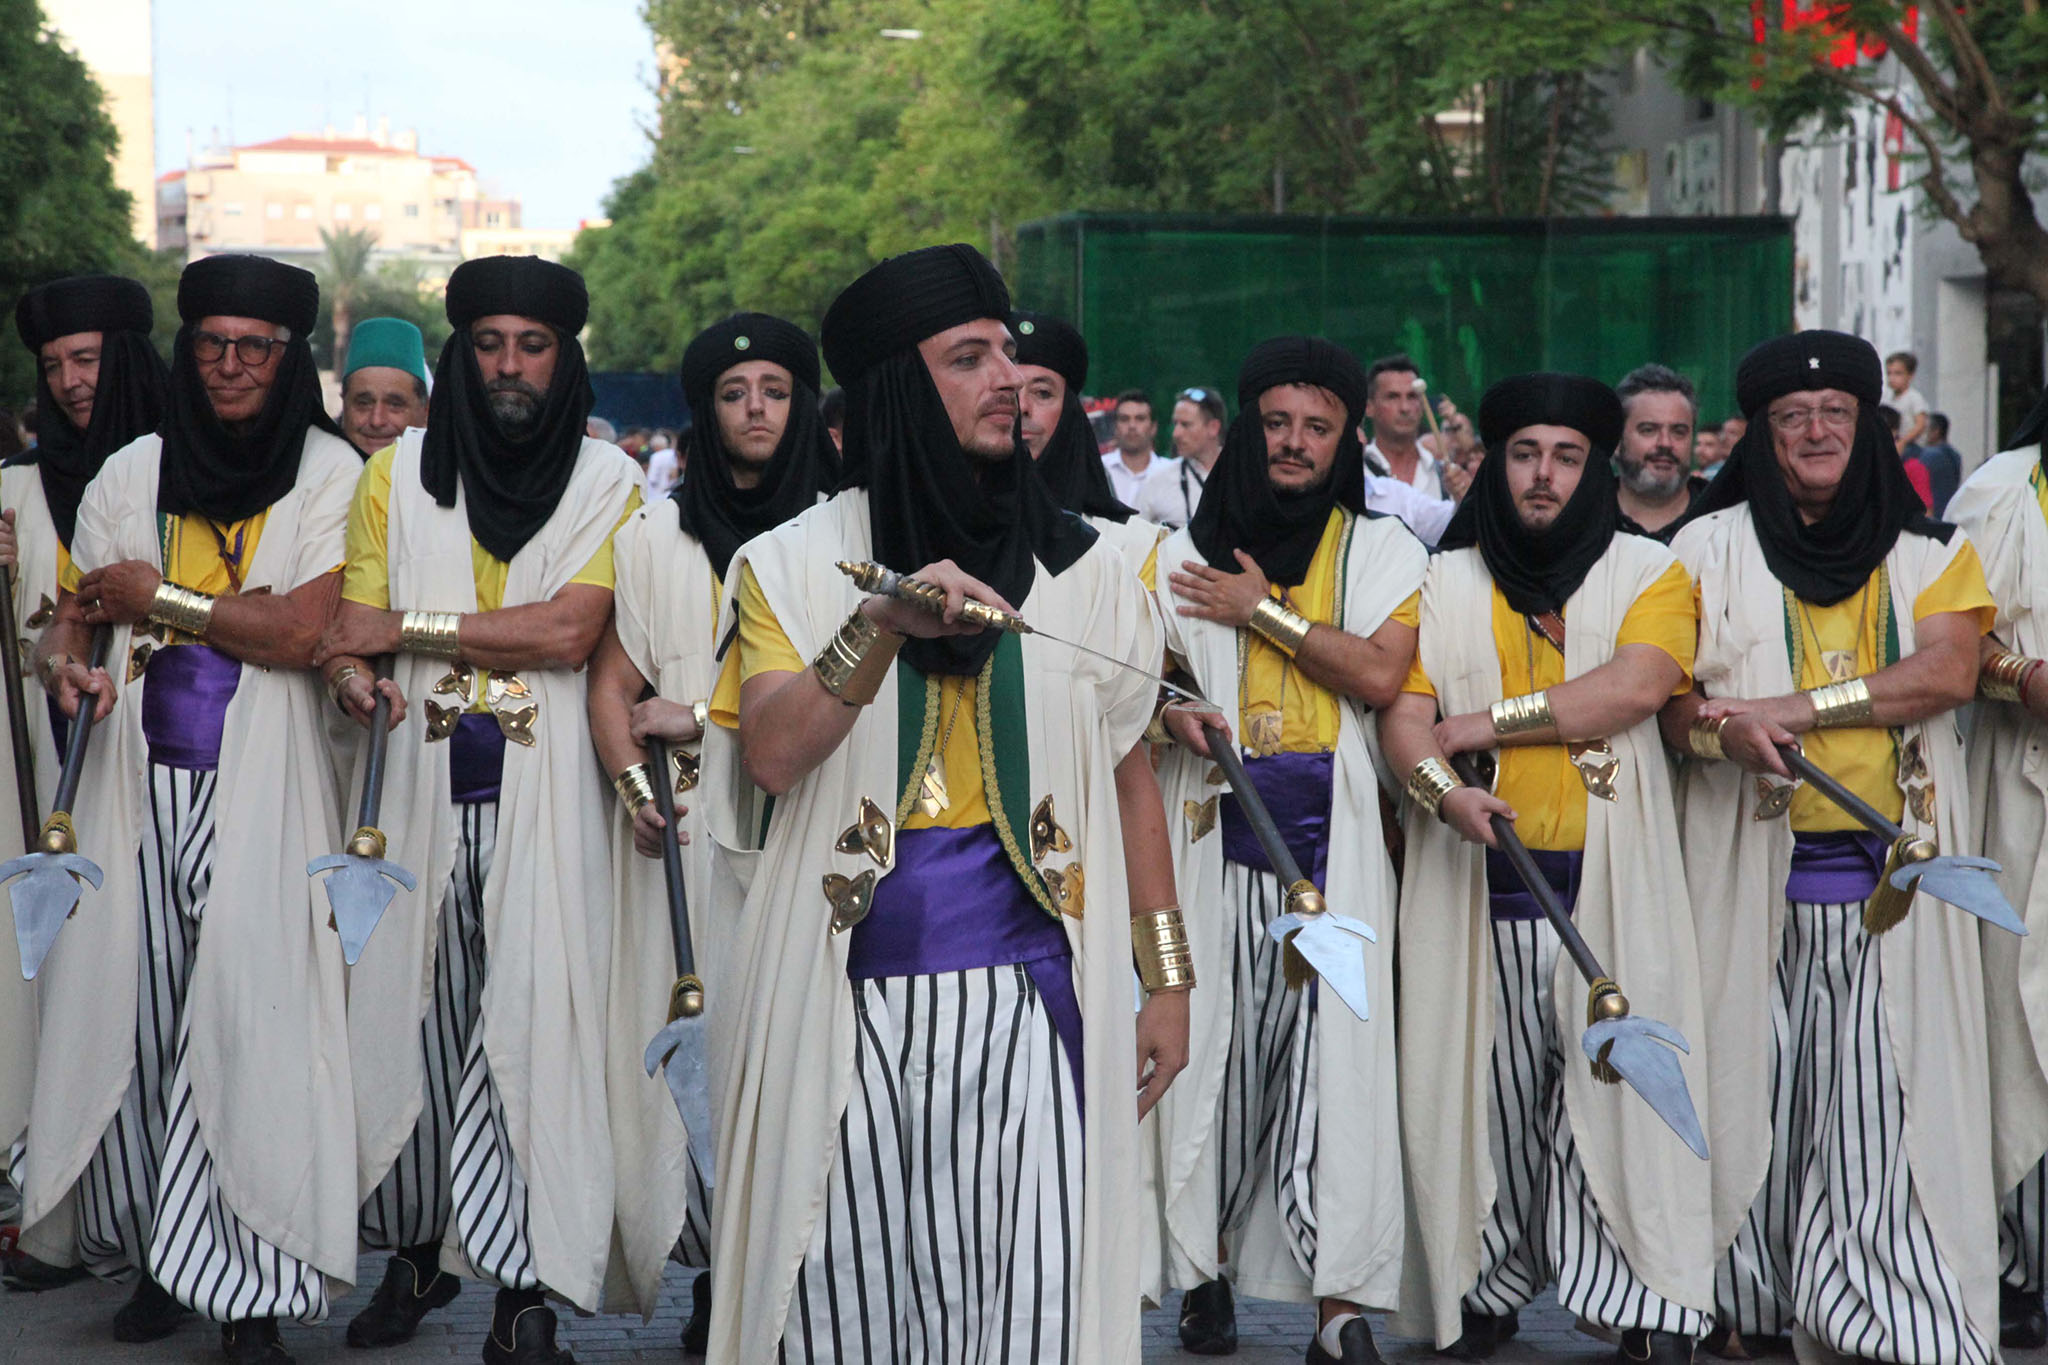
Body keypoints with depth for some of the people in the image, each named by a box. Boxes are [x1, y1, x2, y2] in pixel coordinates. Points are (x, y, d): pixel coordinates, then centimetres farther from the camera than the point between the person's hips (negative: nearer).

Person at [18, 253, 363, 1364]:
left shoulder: (331, 473, 1)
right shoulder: (133, 473, 13)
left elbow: (304, 630, -11)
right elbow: (72, 616, 15)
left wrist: (156, 596, -4)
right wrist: (65, 664, -9)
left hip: (260, 783, -4)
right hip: (139, 773, 4)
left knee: (246, 1013, -8)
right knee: (127, 1003, 0)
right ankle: (153, 1254, 13)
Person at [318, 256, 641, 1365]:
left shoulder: (608, 481, 2)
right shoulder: (397, 474, 9)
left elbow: (569, 631, -11)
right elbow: (350, 627, 7)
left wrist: (404, 626, -10)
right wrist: (350, 677, -18)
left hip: (544, 795, -2)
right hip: (421, 787, 2)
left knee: (531, 1019, -7)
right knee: (409, 1011, 2)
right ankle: (419, 1247, 17)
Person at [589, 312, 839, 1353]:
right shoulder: (655, 536, 13)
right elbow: (612, 683, 8)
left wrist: (704, 714, -7)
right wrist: (631, 780, -10)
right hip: (688, 833, 1)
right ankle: (714, 1279, 3)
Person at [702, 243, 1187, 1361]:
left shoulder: (1078, 568, 10)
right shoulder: (796, 564, 5)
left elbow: (1124, 781, 12)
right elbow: (772, 754, -9)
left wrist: (1166, 978, 9)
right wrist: (884, 624, -21)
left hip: (1026, 993, 1)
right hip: (849, 1002, -1)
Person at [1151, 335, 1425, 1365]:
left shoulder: (1382, 549, 9)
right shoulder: (1188, 549, 12)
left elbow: (1380, 673, -7)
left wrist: (1264, 611, -5)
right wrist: (1174, 714, -12)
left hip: (1333, 842, -1)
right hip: (1216, 833, 1)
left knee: (1334, 1051, -7)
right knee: (1214, 1043, 0)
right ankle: (1206, 1268, 15)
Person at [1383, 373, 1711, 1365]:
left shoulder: (1648, 572, 8)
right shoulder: (1444, 582, 13)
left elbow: (1634, 687, -10)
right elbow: (1401, 713, 3)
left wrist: (1486, 721, -9)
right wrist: (1442, 788, -18)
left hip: (1609, 880, -2)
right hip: (1476, 877, 2)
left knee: (1613, 1079, -6)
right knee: (1484, 1084, 2)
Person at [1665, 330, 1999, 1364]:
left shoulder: (1930, 551, 12)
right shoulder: (1712, 548, 10)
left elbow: (1948, 671, -5)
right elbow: (1661, 694, 4)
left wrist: (1798, 706, -14)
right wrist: (1719, 732, -19)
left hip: (1893, 865, 0)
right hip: (1753, 863, 0)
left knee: (1886, 1094, -4)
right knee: (1753, 1079, -2)